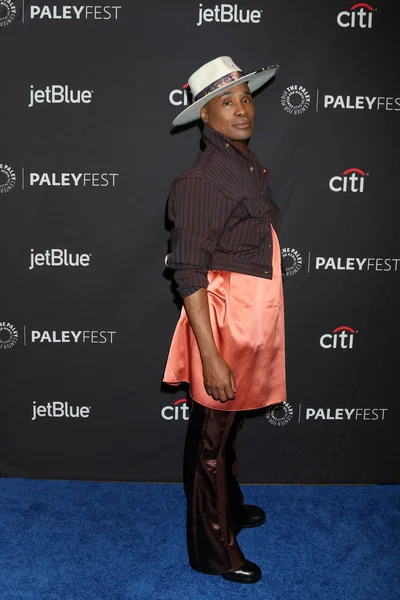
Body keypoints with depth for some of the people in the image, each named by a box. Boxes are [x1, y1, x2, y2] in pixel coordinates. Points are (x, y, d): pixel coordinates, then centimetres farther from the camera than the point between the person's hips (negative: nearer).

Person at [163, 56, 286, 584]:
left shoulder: (249, 165, 8)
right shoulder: (201, 181, -19)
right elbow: (188, 274, -22)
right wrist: (211, 357, -24)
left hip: (256, 318, 9)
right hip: (223, 320, -8)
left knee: (230, 424, 24)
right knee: (212, 433, 7)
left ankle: (228, 505, 47)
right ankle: (212, 547, 26)